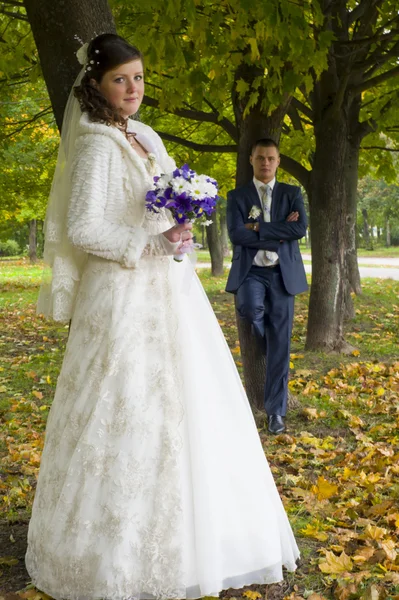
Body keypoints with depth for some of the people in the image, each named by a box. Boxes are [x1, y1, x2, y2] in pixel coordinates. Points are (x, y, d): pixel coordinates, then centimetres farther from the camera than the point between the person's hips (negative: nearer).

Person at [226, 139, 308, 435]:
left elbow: (300, 228, -10)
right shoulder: (237, 196, 5)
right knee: (250, 307, -33)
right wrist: (279, 232, -12)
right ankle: (266, 338, 4)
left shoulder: (292, 194, 8)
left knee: (280, 343, -1)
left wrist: (258, 227, -12)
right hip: (251, 272, -1)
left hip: (283, 274, 1)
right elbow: (236, 234, -10)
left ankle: (276, 410, 9)